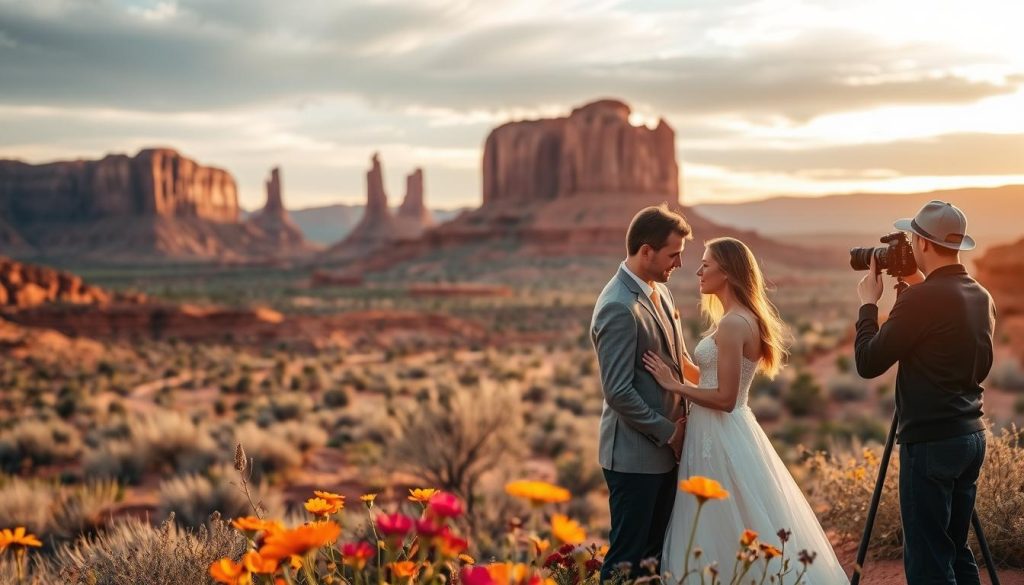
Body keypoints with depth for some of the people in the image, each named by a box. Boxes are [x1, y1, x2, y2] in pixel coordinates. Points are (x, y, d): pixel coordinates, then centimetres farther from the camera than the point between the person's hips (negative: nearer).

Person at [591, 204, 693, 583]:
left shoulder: (659, 290, 8)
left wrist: (681, 420, 5)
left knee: (659, 552, 16)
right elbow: (618, 392, -23)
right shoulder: (618, 307, -21)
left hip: (665, 447, 9)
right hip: (636, 454, -9)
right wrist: (668, 432, -14)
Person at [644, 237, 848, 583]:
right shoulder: (745, 319, 11)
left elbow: (724, 398, -21)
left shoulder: (732, 324, -19)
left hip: (719, 438, -10)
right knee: (745, 532, 16)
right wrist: (677, 360, 15)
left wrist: (674, 385, -13)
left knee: (724, 535, 0)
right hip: (725, 433, 10)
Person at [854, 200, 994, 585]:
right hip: (972, 436, 9)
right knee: (955, 550, 18)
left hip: (931, 441, -9)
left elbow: (868, 363, -13)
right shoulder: (981, 297, 8)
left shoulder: (922, 299, -17)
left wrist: (868, 303, 2)